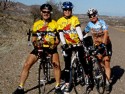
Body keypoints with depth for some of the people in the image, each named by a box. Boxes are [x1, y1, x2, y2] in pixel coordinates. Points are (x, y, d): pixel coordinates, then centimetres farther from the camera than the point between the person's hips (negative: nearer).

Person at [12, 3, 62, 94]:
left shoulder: (55, 24, -1)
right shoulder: (36, 24, 3)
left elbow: (58, 39, 2)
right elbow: (34, 39, 6)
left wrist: (55, 45, -18)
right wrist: (35, 44, -16)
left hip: (51, 48, -1)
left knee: (57, 65, -25)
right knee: (26, 65, -11)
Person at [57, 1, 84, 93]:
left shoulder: (75, 18, -2)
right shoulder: (60, 21, -3)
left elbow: (78, 29, -13)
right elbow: (61, 34, -8)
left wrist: (82, 39, -27)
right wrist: (64, 44, -21)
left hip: (78, 43, 0)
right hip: (68, 45, 0)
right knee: (67, 65, 2)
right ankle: (67, 84, 9)